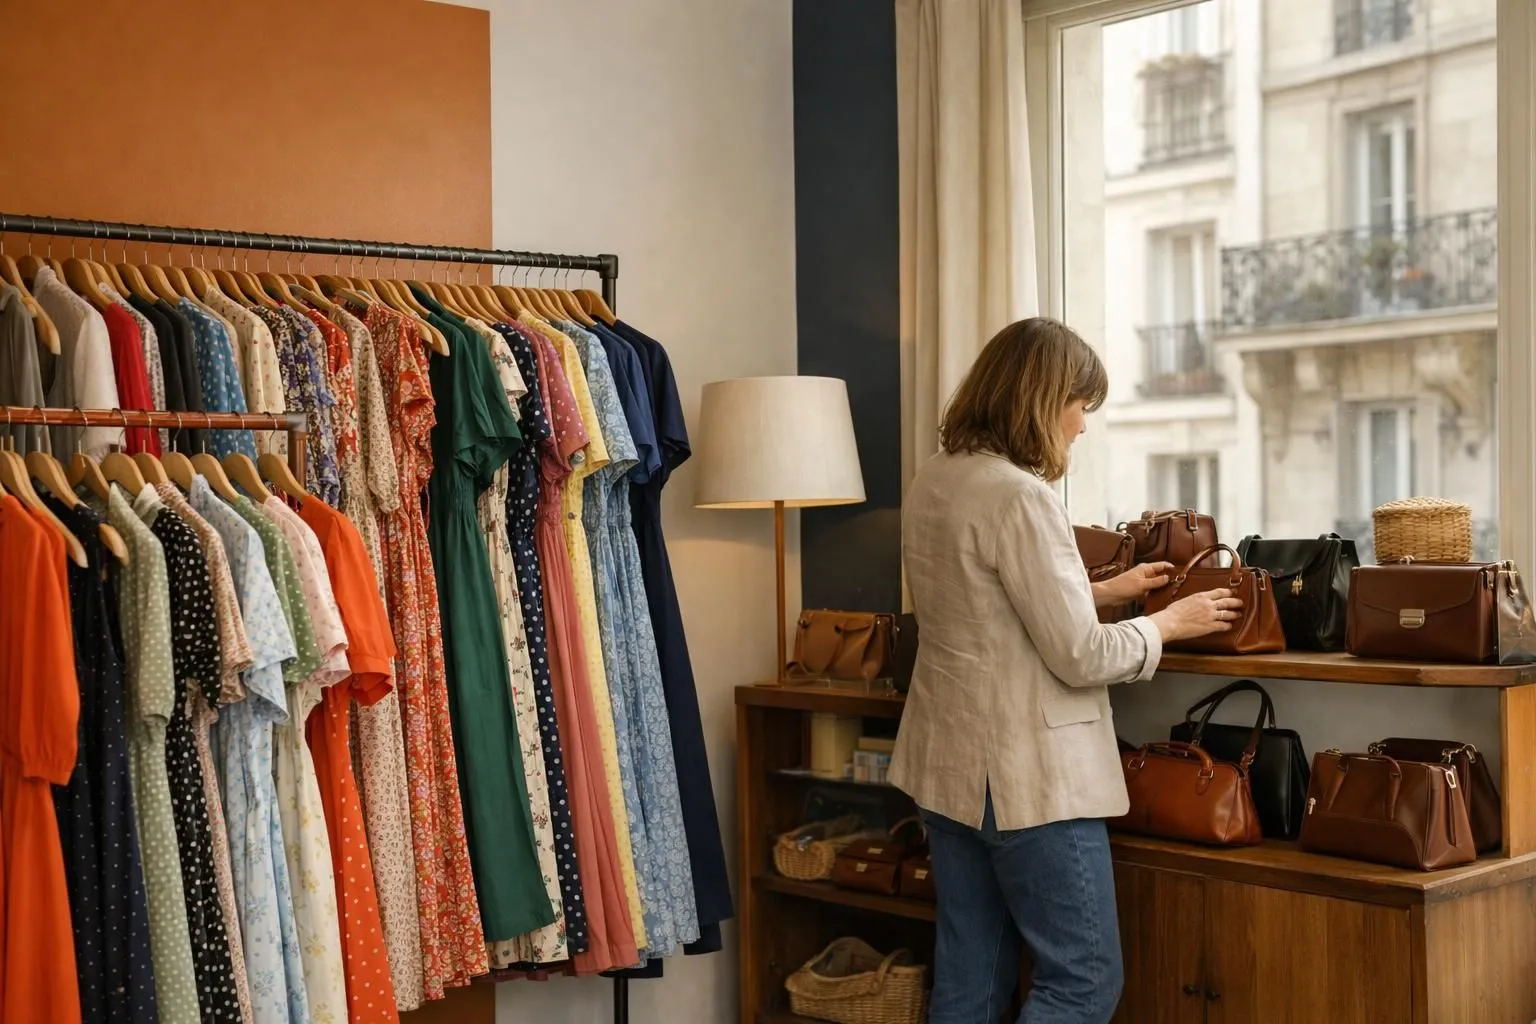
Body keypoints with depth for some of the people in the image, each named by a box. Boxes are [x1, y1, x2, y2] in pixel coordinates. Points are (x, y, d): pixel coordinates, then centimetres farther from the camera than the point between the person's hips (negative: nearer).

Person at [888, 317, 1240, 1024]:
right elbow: (1080, 657, -18)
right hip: (1026, 774, -9)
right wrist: (1170, 622, -1)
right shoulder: (1019, 496, -20)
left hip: (948, 764, 9)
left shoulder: (933, 483, 8)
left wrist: (1107, 590, 18)